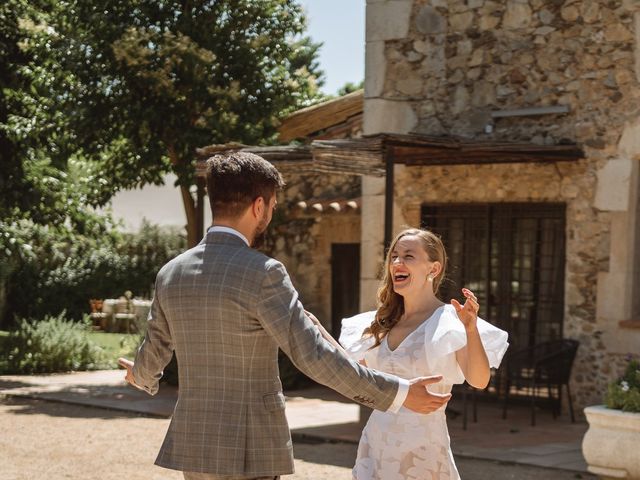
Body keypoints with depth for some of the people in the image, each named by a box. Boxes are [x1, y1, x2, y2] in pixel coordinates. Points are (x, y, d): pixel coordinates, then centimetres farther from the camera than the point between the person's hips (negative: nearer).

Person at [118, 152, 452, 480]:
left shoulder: (171, 274, 6)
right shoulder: (262, 273, -16)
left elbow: (152, 356, 19)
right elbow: (313, 356, -21)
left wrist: (143, 378, 45)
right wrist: (399, 393, -15)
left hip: (193, 444, 7)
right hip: (248, 452, -7)